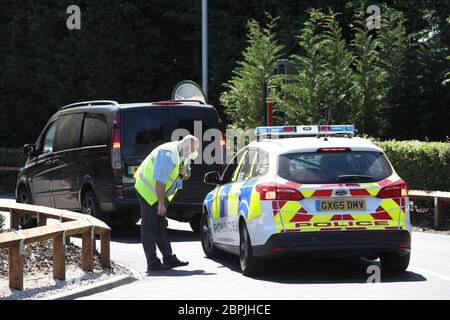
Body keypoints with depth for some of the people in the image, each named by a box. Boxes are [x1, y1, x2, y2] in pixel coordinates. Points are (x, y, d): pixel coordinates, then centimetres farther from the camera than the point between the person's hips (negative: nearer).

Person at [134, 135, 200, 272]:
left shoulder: (182, 154, 3)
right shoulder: (168, 155, -28)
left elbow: (186, 175, 17)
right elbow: (160, 181, -29)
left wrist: (185, 173, -9)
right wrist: (161, 204, -27)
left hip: (159, 193, 10)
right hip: (148, 191, -10)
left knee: (161, 226, 12)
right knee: (149, 228, -7)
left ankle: (169, 258, 17)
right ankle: (152, 263, -9)